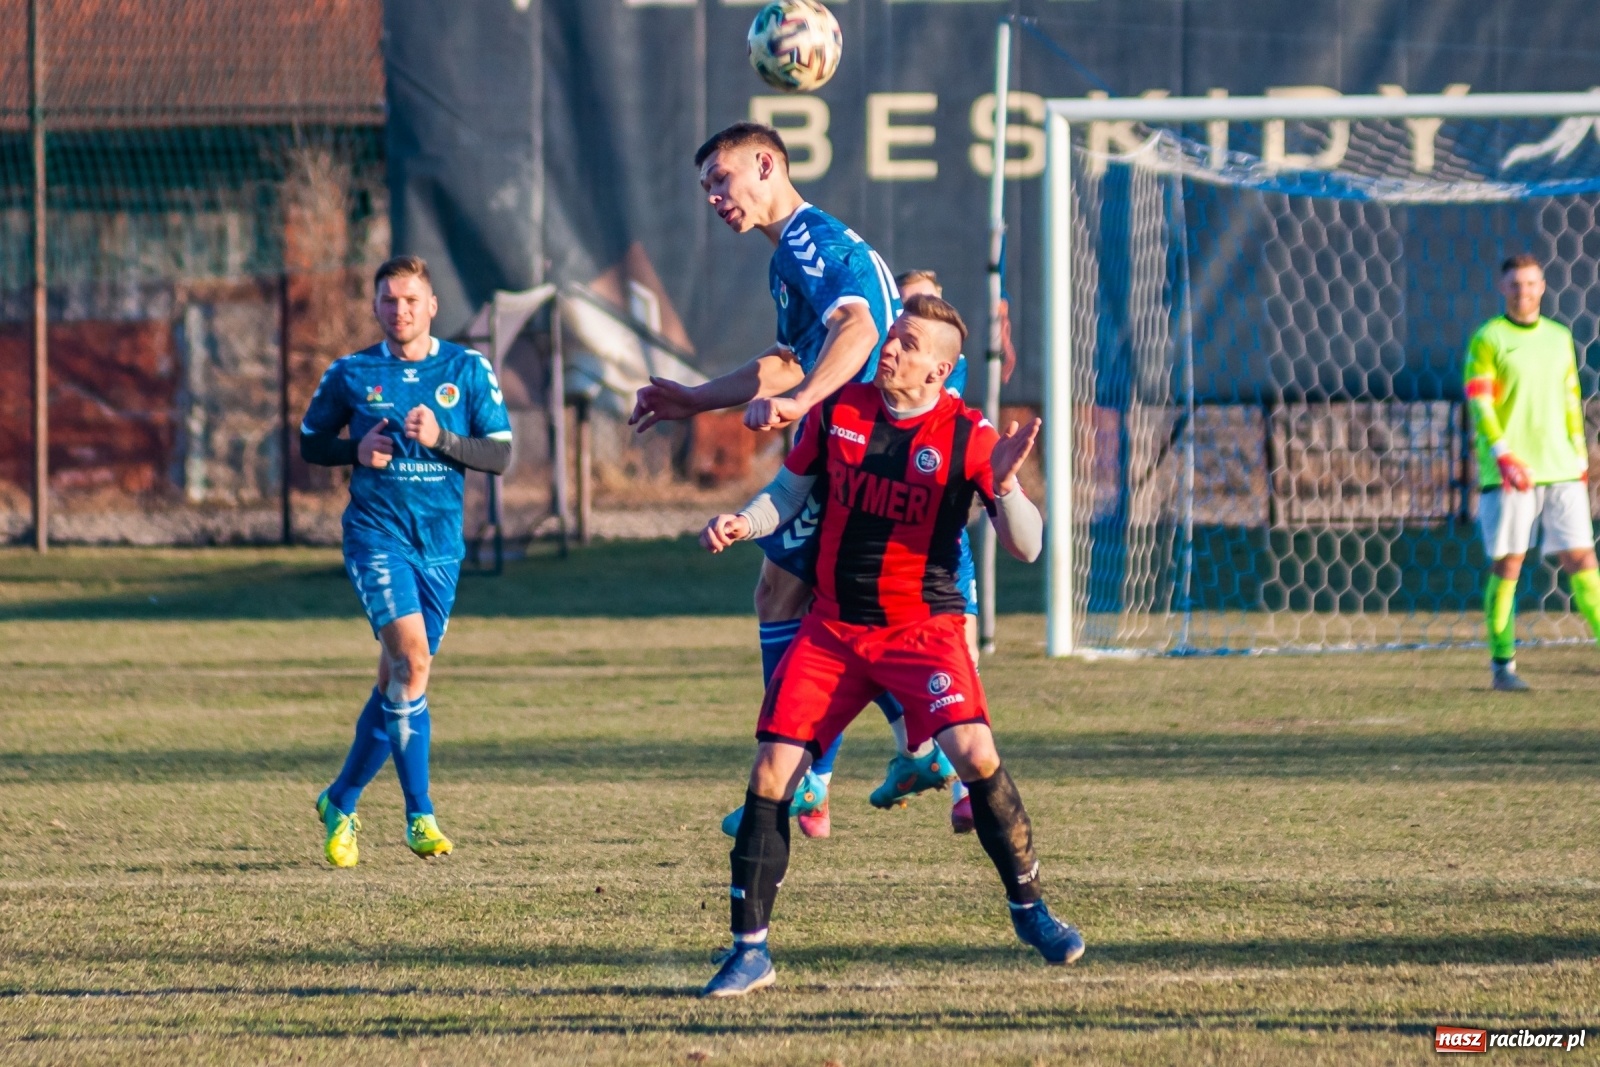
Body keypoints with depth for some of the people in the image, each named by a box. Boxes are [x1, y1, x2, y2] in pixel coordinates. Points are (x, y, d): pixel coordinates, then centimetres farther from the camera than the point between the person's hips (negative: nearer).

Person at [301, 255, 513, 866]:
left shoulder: (468, 371, 4)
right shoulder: (351, 375, 3)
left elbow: (500, 455, 1)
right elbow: (310, 443, 12)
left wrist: (440, 439, -15)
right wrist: (357, 452, -8)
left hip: (442, 542, 3)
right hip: (376, 533, -3)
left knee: (398, 682, 9)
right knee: (412, 658, -22)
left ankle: (340, 803, 28)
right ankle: (419, 815, -16)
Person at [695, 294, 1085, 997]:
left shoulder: (967, 435, -10)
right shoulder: (837, 412, -1)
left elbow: (1026, 548, -12)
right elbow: (789, 492, 14)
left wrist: (1004, 483, -31)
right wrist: (741, 524, -6)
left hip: (923, 624, -3)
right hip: (833, 625, 3)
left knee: (973, 750, -23)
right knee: (772, 771, -7)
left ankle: (1028, 907, -2)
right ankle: (749, 952, 3)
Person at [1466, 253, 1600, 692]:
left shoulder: (1559, 338, 15)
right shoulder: (1487, 339, 0)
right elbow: (1479, 404, -8)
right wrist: (1504, 456, -19)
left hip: (1561, 470, 4)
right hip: (1509, 474, -4)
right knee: (1506, 565, -4)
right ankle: (1502, 665, 2)